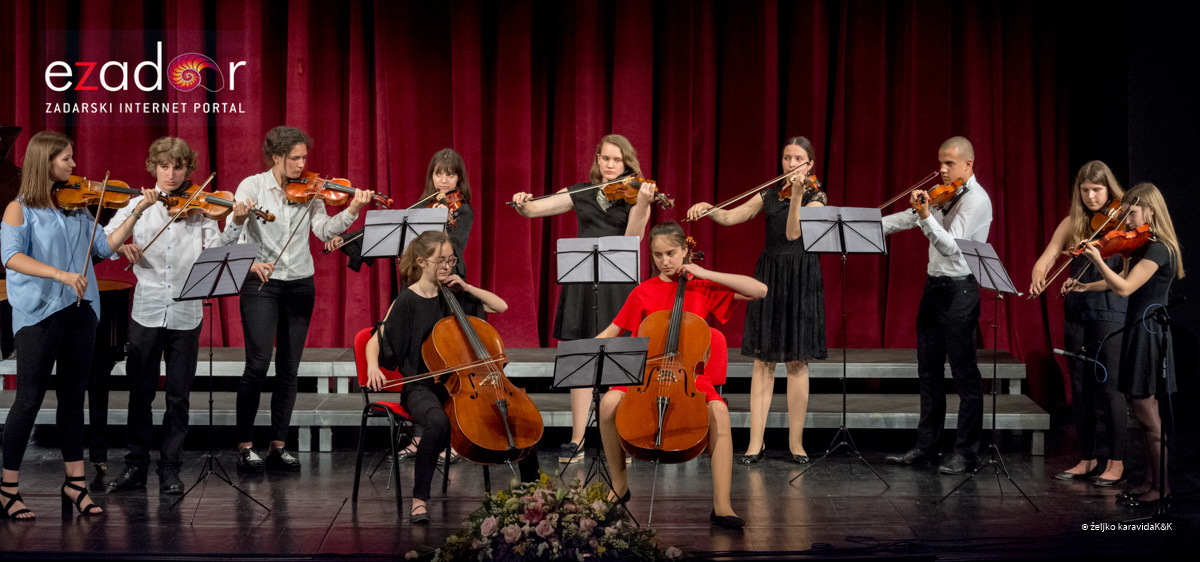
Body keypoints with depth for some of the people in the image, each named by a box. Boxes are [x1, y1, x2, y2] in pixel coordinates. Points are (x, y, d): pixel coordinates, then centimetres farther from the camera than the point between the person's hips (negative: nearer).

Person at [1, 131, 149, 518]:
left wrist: (138, 211, -2)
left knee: (73, 397, 10)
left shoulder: (76, 207, 11)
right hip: (37, 313, -5)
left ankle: (75, 482, 17)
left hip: (79, 311, 5)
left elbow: (105, 246, 6)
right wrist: (60, 274, -32)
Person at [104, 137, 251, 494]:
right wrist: (121, 245, -15)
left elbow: (216, 248, -6)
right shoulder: (139, 205, 5)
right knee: (140, 391, 6)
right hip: (147, 310, 0)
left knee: (179, 395, 5)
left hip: (186, 314, 0)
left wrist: (236, 225, -21)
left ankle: (170, 469, 14)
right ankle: (136, 465, 17)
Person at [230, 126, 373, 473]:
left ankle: (278, 447, 13)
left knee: (288, 369, 5)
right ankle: (245, 446, -1)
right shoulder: (252, 187, -4)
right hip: (261, 284, -4)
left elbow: (324, 230, -5)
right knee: (258, 364, -11)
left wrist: (352, 211, -20)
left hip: (300, 285, 4)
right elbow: (233, 232, -14)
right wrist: (251, 261, -31)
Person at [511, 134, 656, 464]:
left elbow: (631, 239, -10)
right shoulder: (581, 194, 11)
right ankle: (577, 441, 7)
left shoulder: (633, 196, 4)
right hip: (582, 284, 2)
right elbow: (533, 210, 7)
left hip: (619, 285, -2)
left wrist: (643, 203, -23)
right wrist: (522, 204, -16)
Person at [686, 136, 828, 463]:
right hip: (769, 276, 3)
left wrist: (797, 194, -28)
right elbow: (730, 217, 6)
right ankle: (756, 442, 1)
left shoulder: (816, 197, -2)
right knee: (763, 360, 1)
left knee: (796, 361, -1)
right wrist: (707, 208, -12)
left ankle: (795, 441, 7)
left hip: (801, 279, -3)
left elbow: (793, 233, -17)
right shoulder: (771, 194, 10)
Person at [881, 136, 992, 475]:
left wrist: (926, 216, -36)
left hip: (959, 291, -9)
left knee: (964, 373, -4)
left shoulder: (976, 200, -13)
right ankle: (927, 445, 19)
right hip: (935, 286, 9)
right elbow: (907, 219, 15)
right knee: (929, 370, 12)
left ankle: (967, 452, 0)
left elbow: (951, 246, -24)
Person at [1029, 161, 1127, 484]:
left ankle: (1116, 462, 4)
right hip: (1076, 312, 5)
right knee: (1080, 388, 9)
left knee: (1109, 387, -5)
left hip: (1110, 313, -5)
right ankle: (1087, 460, 19)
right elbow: (1047, 257, 2)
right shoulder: (1073, 223, 10)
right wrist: (1038, 276, -19)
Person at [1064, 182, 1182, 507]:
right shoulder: (1145, 247, 13)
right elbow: (1125, 281, 23)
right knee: (1144, 414, 12)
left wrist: (1098, 261, -28)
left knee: (1147, 414, -5)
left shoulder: (1158, 249, -17)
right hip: (1139, 332, 10)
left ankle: (1161, 489, 2)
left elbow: (1124, 288, -24)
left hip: (1148, 335, -10)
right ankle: (1150, 482, 18)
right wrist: (1087, 287, 15)